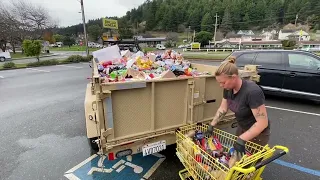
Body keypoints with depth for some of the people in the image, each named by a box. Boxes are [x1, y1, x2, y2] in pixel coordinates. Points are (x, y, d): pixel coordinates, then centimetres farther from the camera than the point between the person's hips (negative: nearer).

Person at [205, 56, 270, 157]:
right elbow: (223, 109, 0)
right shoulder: (228, 89, -11)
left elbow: (263, 122, -31)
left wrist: (242, 139, -34)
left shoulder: (252, 91, -34)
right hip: (242, 128, 7)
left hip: (258, 133, -6)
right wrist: (211, 125, -5)